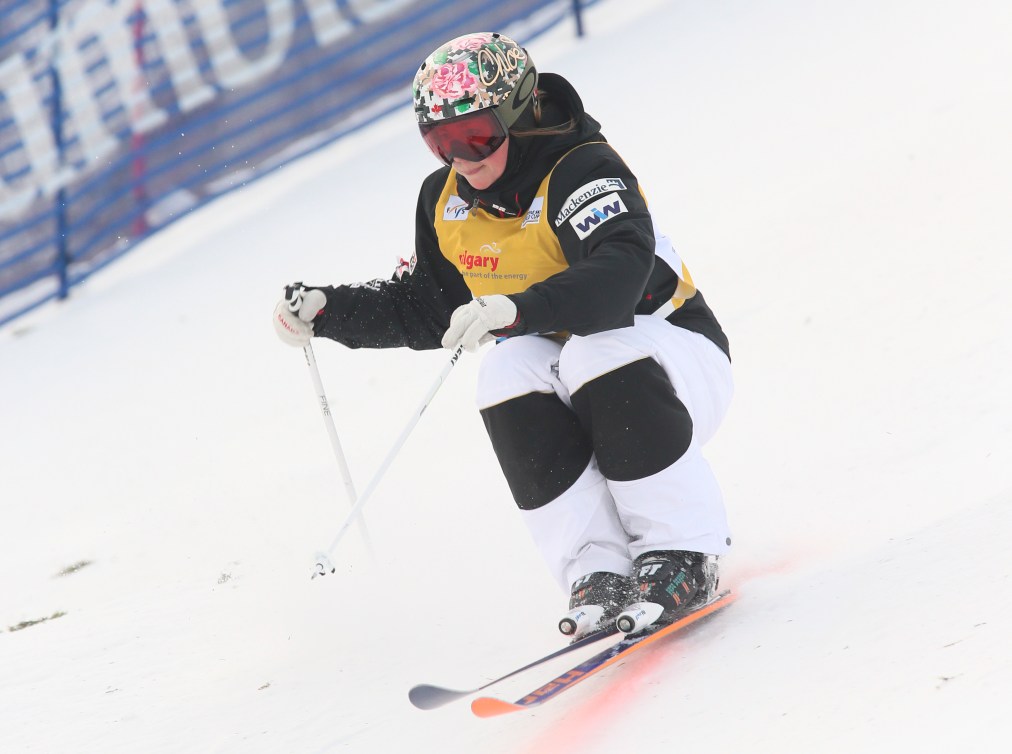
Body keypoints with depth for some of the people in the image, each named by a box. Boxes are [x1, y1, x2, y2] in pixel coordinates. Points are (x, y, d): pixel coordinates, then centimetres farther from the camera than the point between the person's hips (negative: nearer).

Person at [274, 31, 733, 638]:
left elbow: (620, 275, -41)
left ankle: (684, 556, -26)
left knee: (602, 356, -37)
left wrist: (521, 309, -54)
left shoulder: (583, 172, -22)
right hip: (562, 377, 6)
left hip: (674, 358, -5)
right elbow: (423, 307, 15)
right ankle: (598, 572, -29)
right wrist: (326, 310, 1)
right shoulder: (445, 202, 0)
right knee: (509, 373, -27)